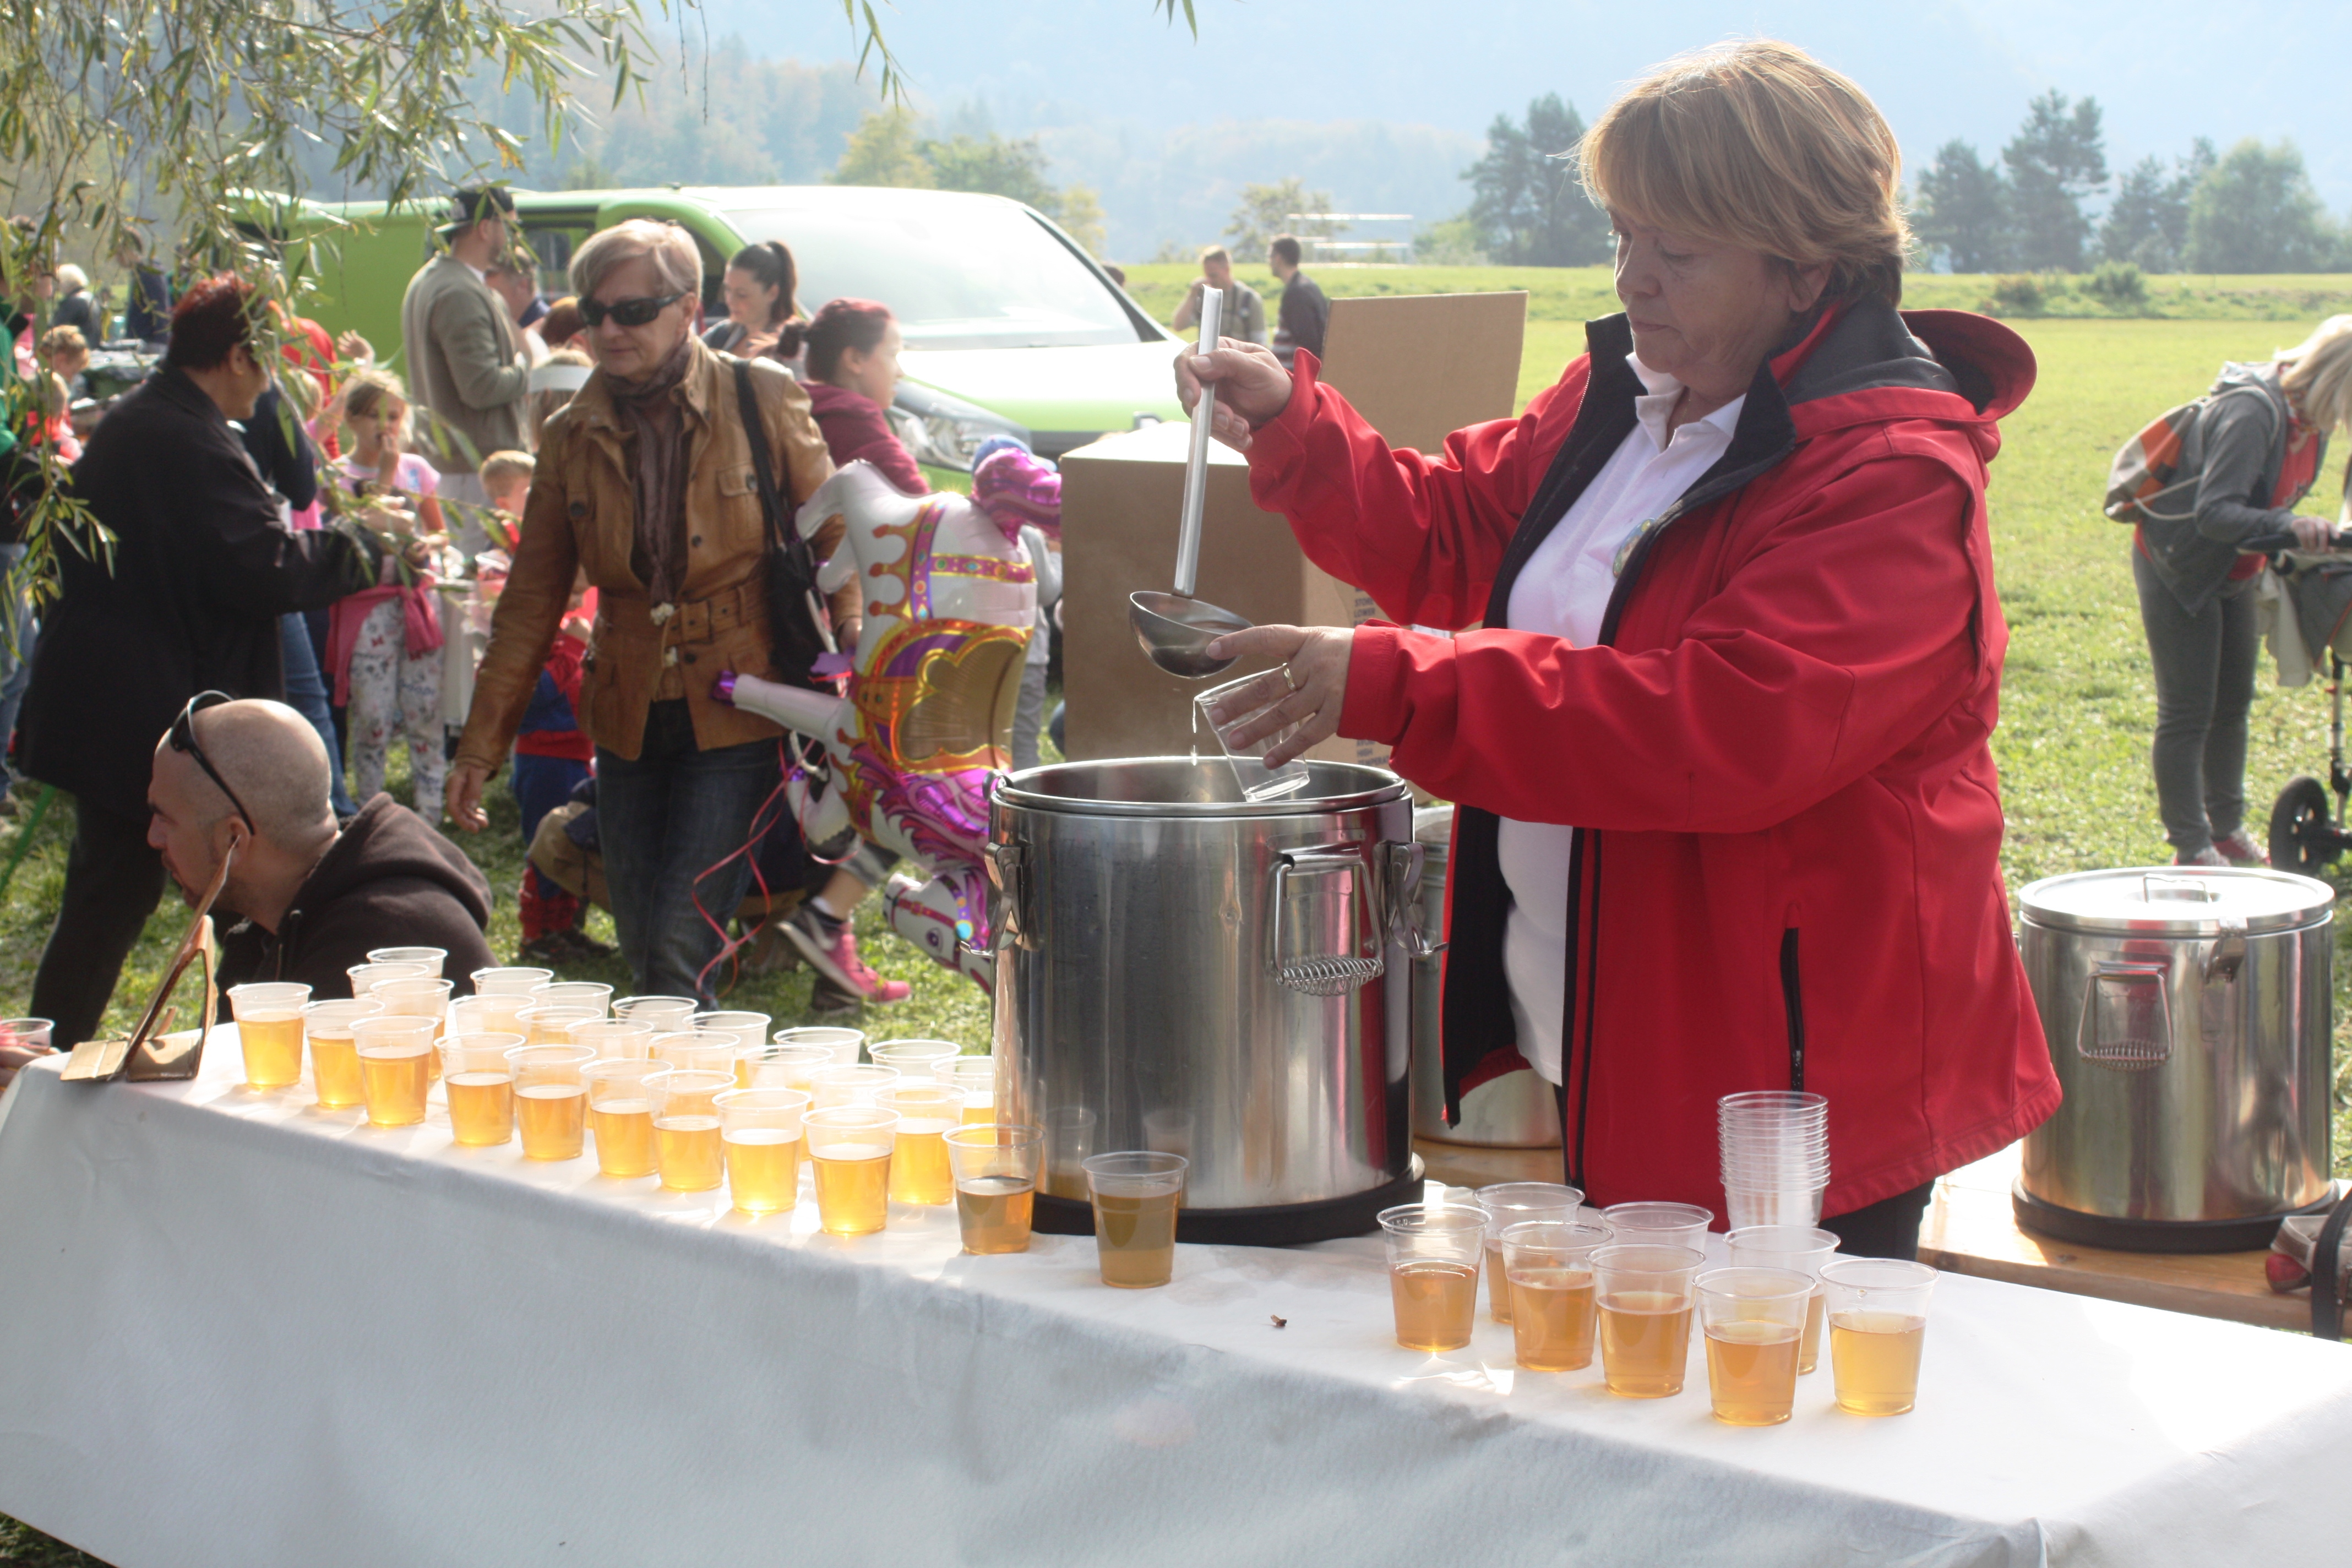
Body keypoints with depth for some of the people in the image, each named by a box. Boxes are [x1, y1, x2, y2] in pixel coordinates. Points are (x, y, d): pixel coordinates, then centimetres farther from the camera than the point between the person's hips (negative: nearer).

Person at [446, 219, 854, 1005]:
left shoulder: (763, 401, -4)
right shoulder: (572, 437, 6)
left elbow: (835, 534, 4)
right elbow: (531, 603, 10)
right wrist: (481, 745, 8)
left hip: (736, 715, -4)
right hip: (627, 722, 4)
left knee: (681, 947, -14)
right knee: (641, 949, 6)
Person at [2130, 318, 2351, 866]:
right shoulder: (2253, 414, -31)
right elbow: (2213, 513, -38)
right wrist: (2285, 526, -50)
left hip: (2230, 574, 9)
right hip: (2176, 568, -9)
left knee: (2232, 705, 18)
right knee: (2187, 713, -4)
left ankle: (2226, 829, 32)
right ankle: (2190, 849, 4)